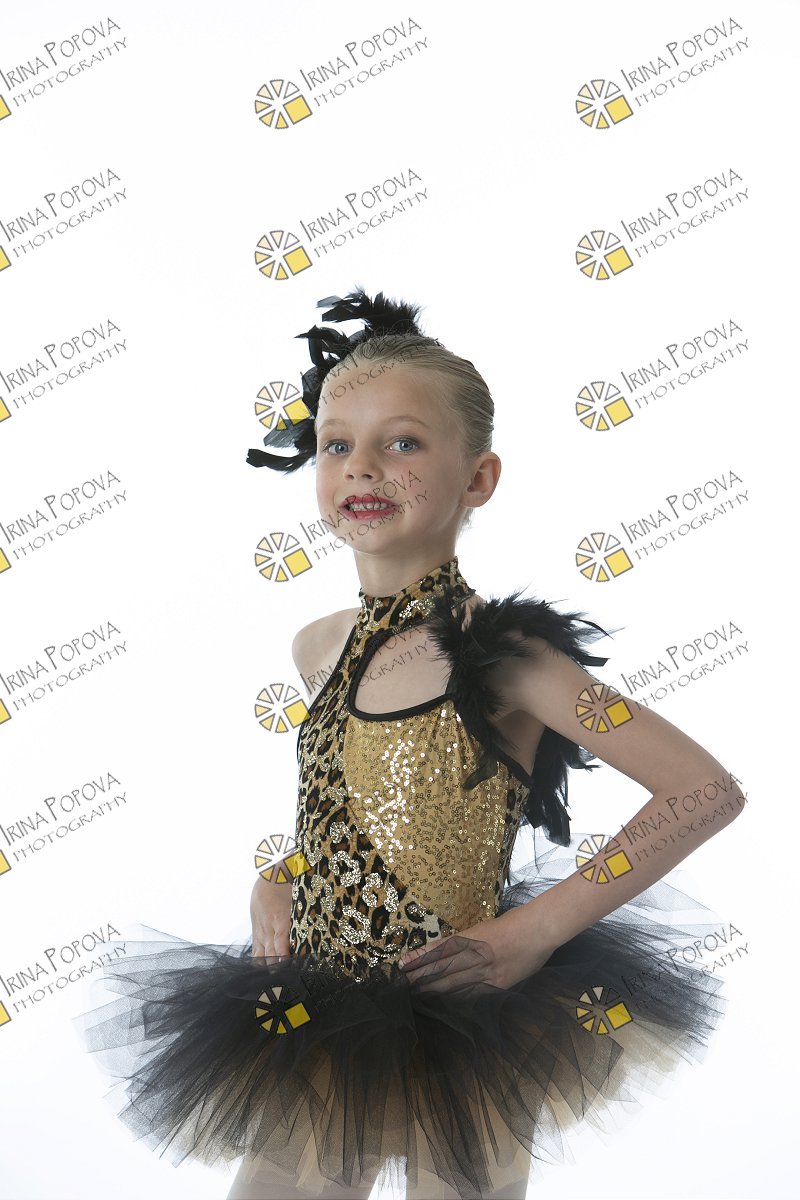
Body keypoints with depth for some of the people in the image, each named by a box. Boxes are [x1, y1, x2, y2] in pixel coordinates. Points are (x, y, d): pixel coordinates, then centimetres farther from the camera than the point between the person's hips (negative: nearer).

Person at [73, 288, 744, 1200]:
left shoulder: (501, 656, -18)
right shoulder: (320, 649, 1)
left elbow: (708, 793, -18)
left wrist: (536, 930, -18)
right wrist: (276, 881, 3)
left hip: (457, 1045, -5)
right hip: (311, 1033, 6)